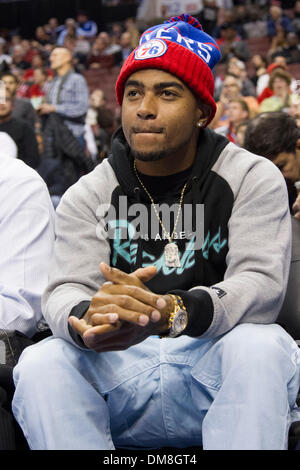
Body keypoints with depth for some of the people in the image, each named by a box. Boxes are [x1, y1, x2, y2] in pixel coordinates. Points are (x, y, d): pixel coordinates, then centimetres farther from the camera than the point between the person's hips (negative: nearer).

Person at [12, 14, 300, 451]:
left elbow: (262, 284, -14)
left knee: (262, 344, -34)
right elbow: (65, 290, -5)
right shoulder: (90, 194, 8)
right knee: (40, 362, -26)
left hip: (218, 365, -1)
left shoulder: (254, 178, 1)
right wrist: (85, 319, -34)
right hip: (119, 370, 2)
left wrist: (172, 313, -36)